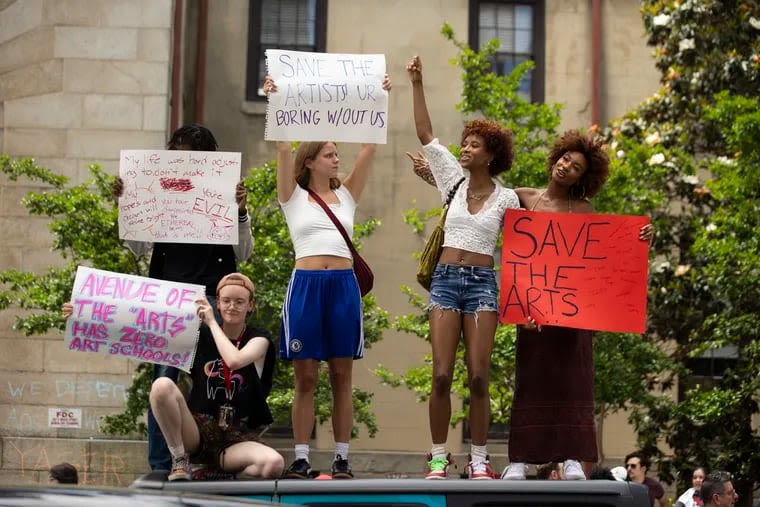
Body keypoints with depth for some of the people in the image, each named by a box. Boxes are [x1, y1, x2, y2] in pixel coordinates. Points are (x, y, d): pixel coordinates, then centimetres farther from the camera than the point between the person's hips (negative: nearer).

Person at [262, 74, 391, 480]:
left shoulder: (346, 195, 15)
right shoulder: (294, 197, 8)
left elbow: (368, 148, 10)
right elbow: (283, 148, -2)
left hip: (344, 285, 2)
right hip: (305, 284, -2)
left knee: (341, 376, 4)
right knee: (305, 378, 0)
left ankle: (341, 460, 8)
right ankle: (301, 459, 5)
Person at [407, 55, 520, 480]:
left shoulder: (506, 198, 4)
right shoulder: (454, 179, 9)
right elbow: (425, 134, 8)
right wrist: (417, 84, 3)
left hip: (483, 283, -2)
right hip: (446, 279, 2)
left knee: (478, 378, -5)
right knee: (442, 376, -5)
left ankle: (479, 461, 4)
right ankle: (439, 458, 3)